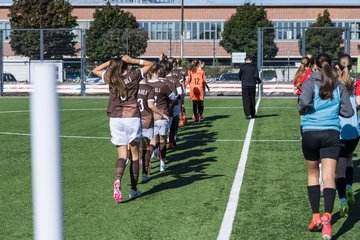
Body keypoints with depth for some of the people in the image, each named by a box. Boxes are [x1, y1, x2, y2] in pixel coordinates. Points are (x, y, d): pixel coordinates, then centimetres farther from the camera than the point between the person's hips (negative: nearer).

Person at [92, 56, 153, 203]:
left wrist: (110, 62, 16)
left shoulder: (110, 78, 4)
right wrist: (133, 61, 6)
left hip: (115, 118, 1)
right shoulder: (133, 76, 1)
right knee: (134, 154, 11)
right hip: (132, 118, -1)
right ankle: (134, 189, 14)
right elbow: (150, 64, 15)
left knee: (122, 155, 3)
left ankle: (118, 180, -25)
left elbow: (95, 70, 23)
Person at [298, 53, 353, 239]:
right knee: (329, 177, -6)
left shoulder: (310, 82, -1)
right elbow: (348, 112, 7)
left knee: (312, 174, 16)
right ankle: (327, 216, -24)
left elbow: (304, 102, -19)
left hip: (310, 133, -1)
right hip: (331, 133, 1)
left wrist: (301, 109, 2)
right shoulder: (339, 86, 8)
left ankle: (316, 216, 15)